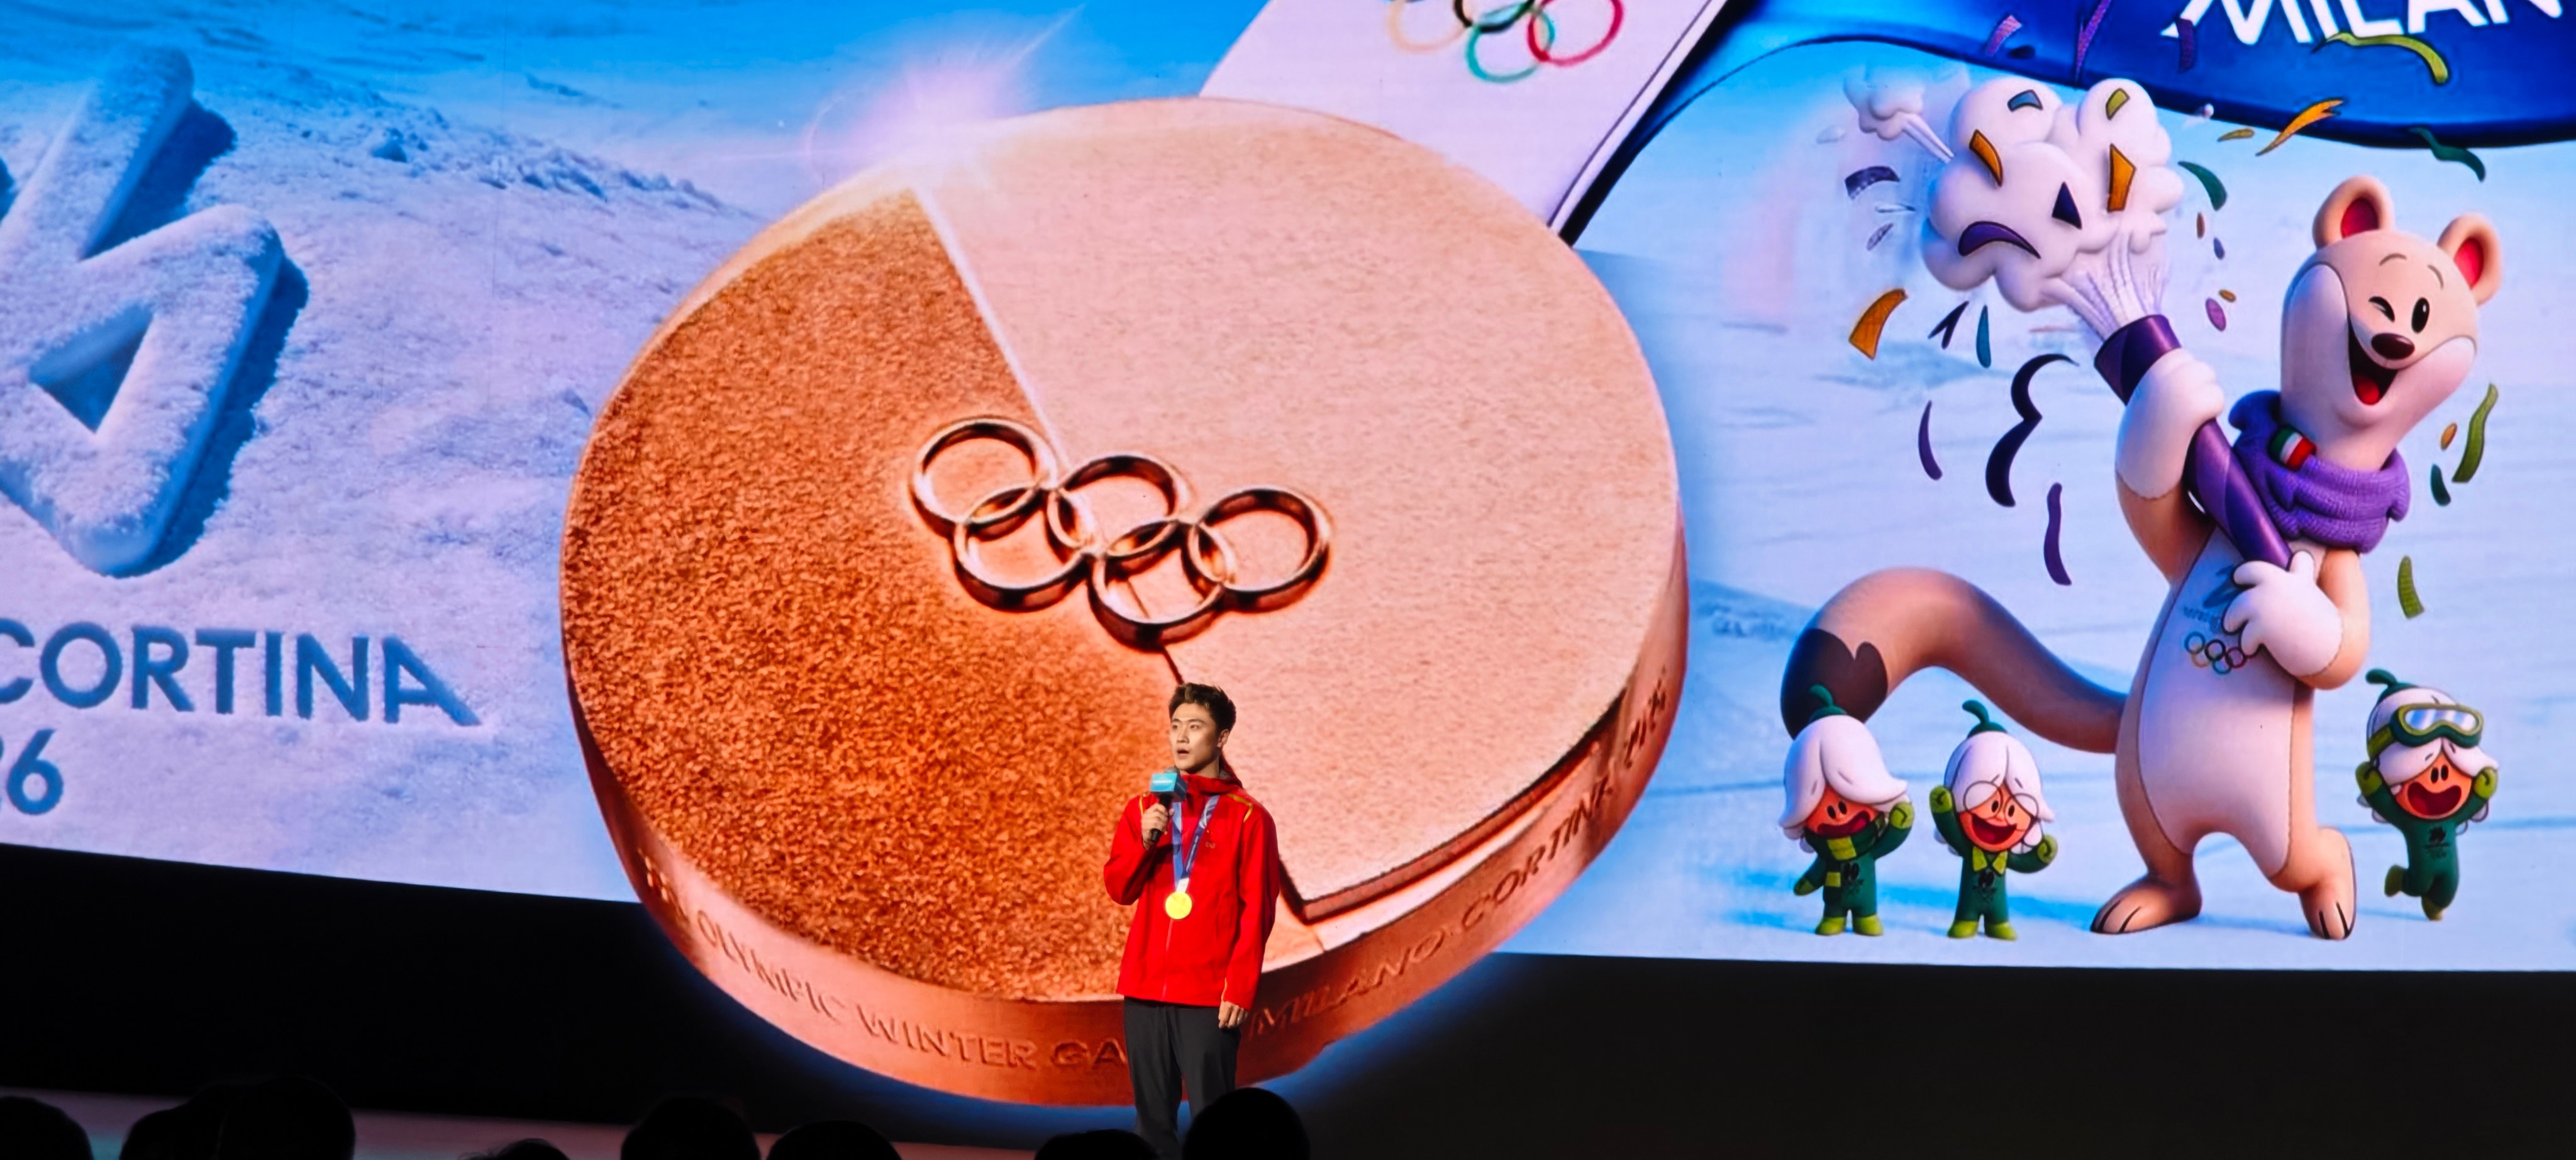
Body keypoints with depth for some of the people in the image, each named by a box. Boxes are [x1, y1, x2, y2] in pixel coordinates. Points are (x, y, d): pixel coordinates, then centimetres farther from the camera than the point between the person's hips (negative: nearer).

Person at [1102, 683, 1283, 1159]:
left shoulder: (1247, 817, -1)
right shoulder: (1144, 808, 12)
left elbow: (1257, 912, -4)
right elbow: (1119, 889, 7)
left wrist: (1241, 990, -11)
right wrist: (1145, 841, -10)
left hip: (1210, 994, -4)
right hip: (1146, 989, 4)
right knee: (1152, 1115, 7)